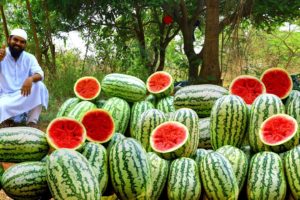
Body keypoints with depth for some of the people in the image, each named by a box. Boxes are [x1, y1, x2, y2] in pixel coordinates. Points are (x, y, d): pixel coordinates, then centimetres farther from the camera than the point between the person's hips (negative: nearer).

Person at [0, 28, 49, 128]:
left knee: (40, 86, -26)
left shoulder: (29, 58, 3)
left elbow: (40, 75, -14)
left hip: (24, 95, 3)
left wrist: (31, 78, -38)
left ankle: (32, 122, -20)